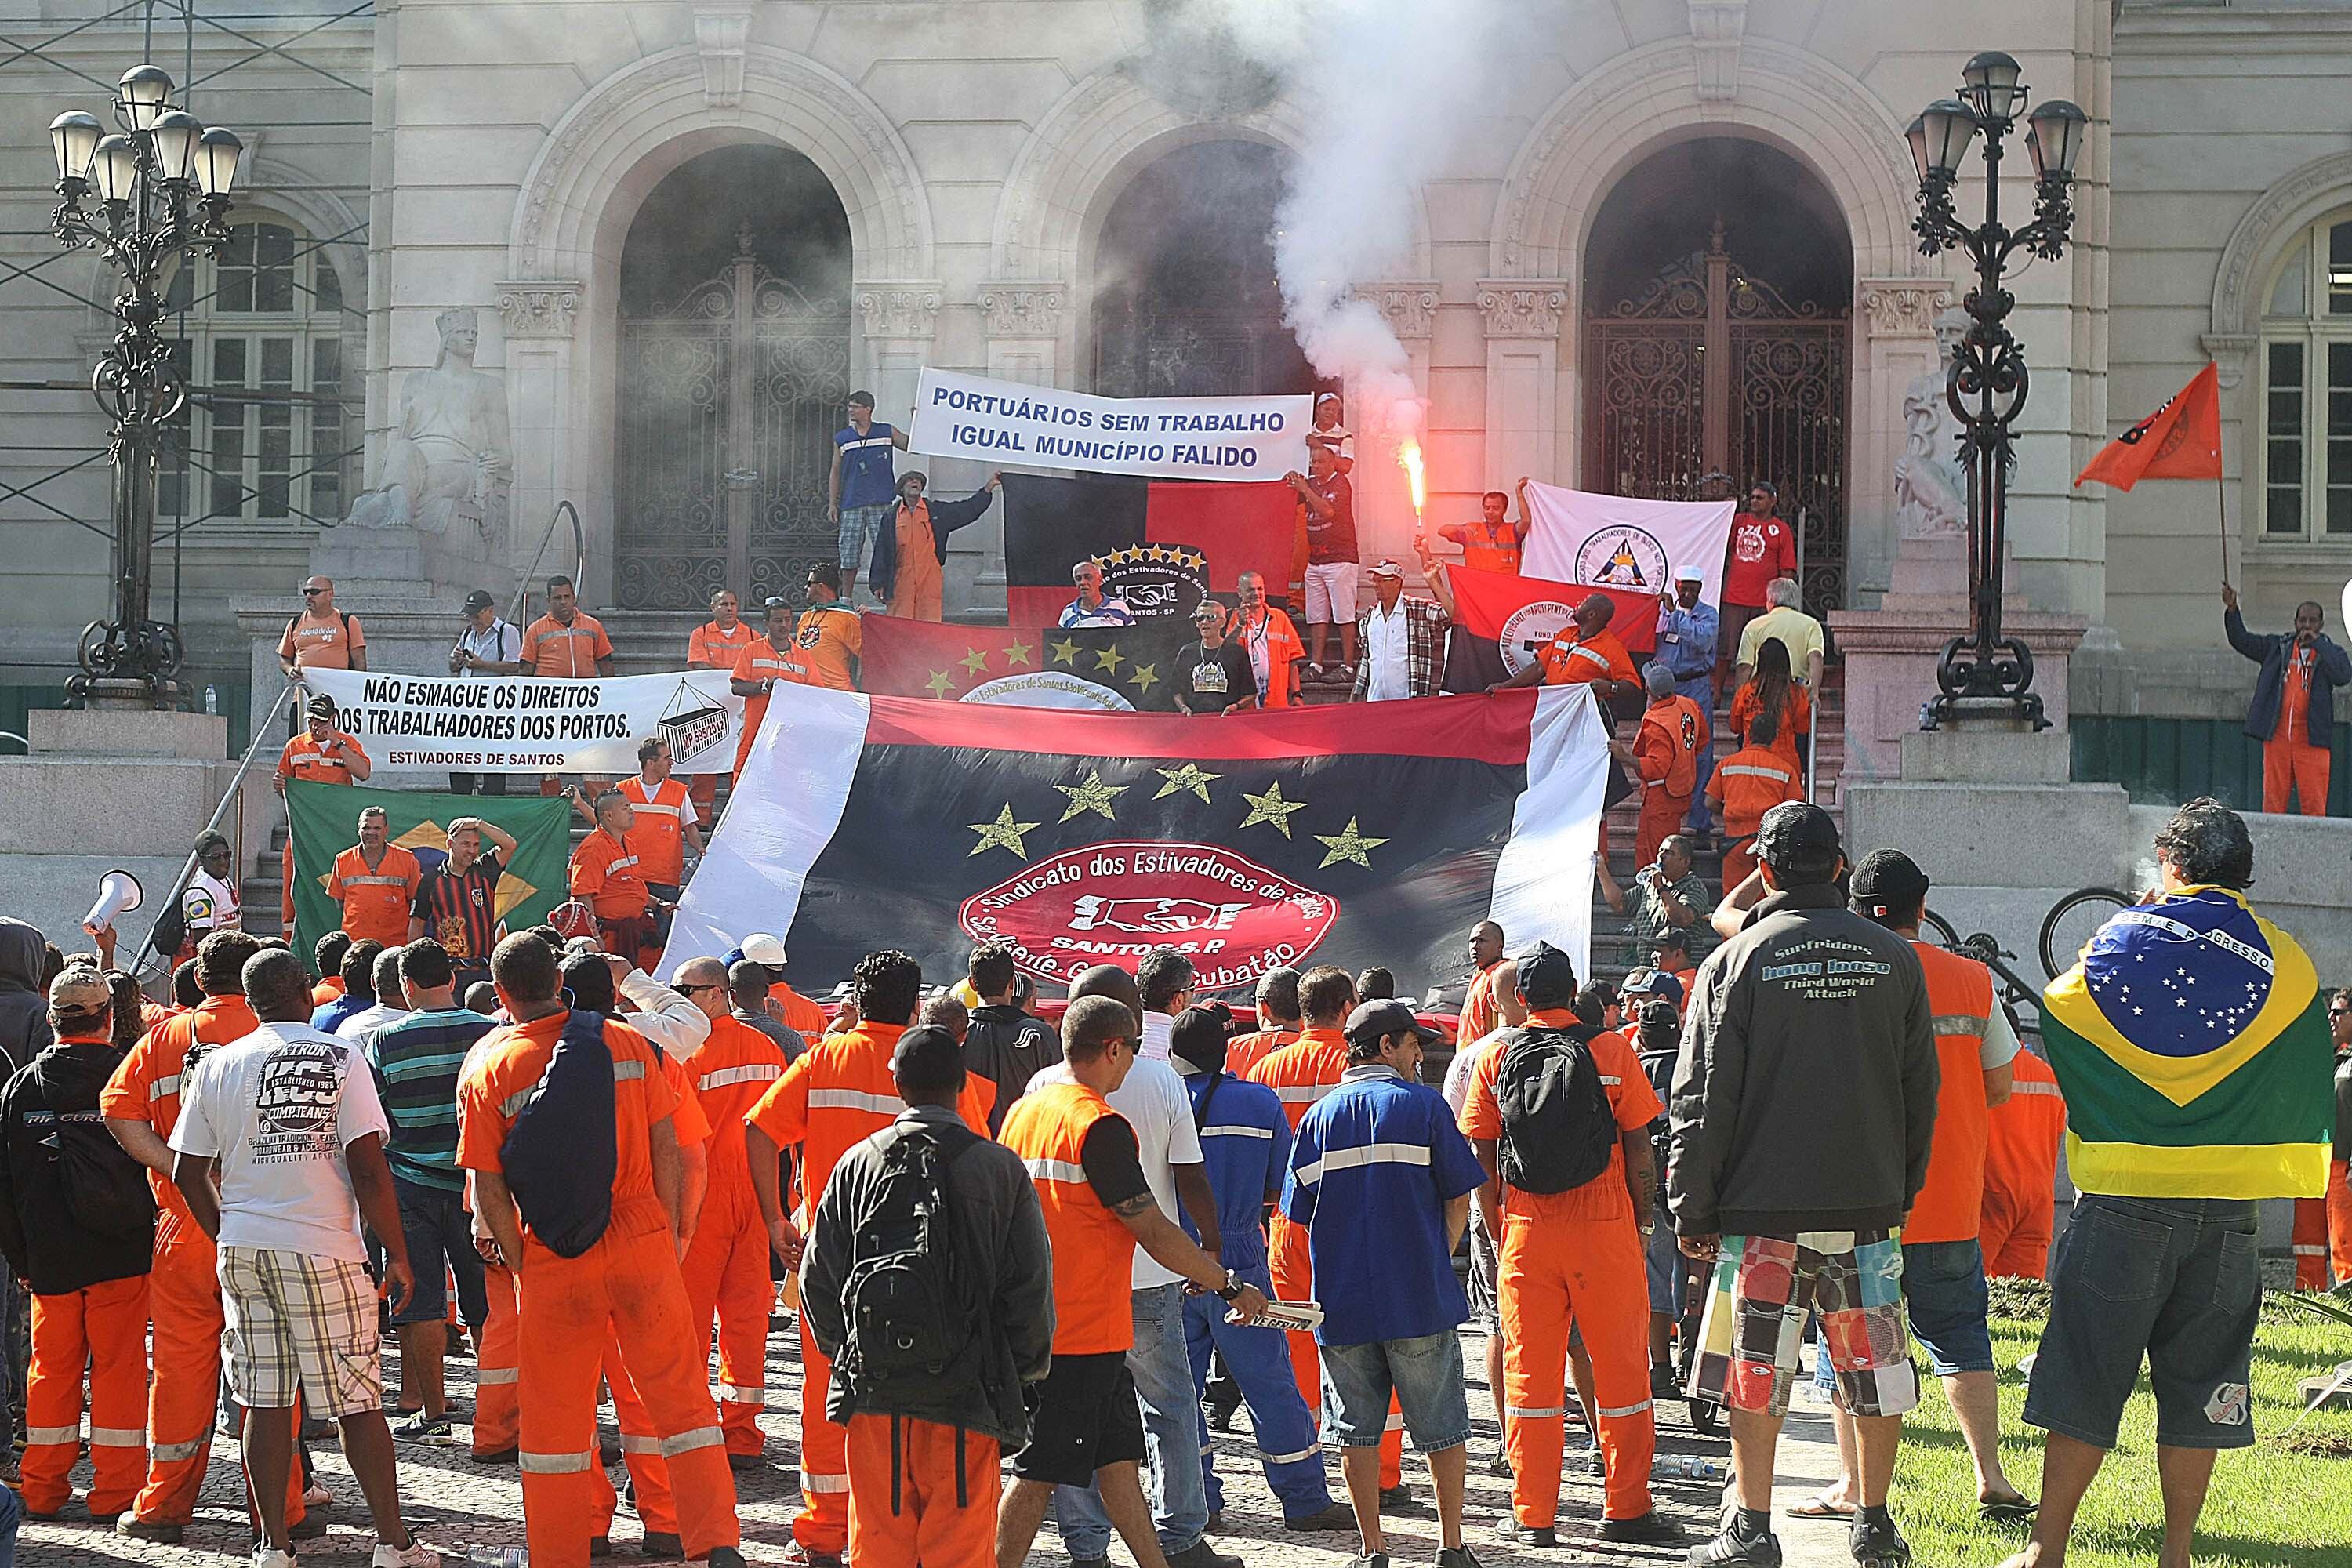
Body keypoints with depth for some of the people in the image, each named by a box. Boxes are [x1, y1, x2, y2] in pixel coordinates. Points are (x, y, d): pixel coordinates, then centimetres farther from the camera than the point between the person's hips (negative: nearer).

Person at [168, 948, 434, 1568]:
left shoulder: (217, 1066, 5)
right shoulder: (340, 1059, -6)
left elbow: (188, 1172, 7)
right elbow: (368, 1169, -10)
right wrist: (397, 1255, -2)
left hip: (244, 1252, 3)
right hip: (324, 1249, -3)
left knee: (265, 1402, 7)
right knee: (358, 1400, 2)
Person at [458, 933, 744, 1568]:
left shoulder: (487, 1069, -3)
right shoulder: (627, 1044, 1)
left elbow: (488, 1189, -4)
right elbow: (666, 1147, 2)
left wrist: (522, 1263, 5)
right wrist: (670, 1235, 9)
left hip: (555, 1262, -1)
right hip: (642, 1242, 1)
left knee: (555, 1416, 10)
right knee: (681, 1398, 7)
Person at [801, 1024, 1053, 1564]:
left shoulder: (858, 1164, 2)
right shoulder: (1000, 1169, -3)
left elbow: (819, 1278, 5)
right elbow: (1031, 1285, -4)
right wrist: (1027, 1371, 10)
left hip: (872, 1392, 2)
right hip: (965, 1395, -2)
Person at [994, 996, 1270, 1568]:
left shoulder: (1026, 1110, 10)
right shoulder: (1099, 1125, -17)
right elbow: (1155, 1235, -15)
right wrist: (1231, 1287, -5)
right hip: (1085, 1327, -9)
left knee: (1118, 1456, 14)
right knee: (1041, 1471, -4)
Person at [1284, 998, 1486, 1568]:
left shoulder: (1319, 1116, 6)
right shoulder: (1423, 1104, -3)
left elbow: (1301, 1215, 8)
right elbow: (1458, 1202, -3)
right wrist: (1435, 1262, 10)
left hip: (1342, 1301, 3)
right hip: (1420, 1299, -3)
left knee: (1357, 1430, 9)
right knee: (1442, 1426, 9)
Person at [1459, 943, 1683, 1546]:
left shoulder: (1495, 1055, 2)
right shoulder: (1611, 1050, -3)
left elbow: (1481, 1156, 3)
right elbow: (1638, 1146, -3)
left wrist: (1498, 1232, 11)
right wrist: (1641, 1223, 7)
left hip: (1526, 1231, 2)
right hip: (1605, 1226, -2)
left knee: (1529, 1373, 6)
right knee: (1620, 1368, 6)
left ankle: (1532, 1515, 7)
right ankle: (1627, 1508, 8)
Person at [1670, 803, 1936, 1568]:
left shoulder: (1738, 961, -5)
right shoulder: (1894, 958, 4)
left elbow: (1703, 1098, -5)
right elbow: (1921, 1089, 9)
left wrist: (1692, 1210, 1)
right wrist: (1903, 1187, 17)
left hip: (1764, 1204, -3)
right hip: (1869, 1203, 3)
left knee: (1756, 1370, 4)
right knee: (1873, 1364, 10)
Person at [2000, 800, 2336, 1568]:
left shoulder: (2124, 940, -4)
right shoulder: (2286, 962, 2)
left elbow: (2053, 1022, 9)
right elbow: (2309, 1085, 10)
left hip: (2123, 1199, -2)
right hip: (2228, 1205, 2)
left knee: (2085, 1377, 4)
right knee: (2199, 1385, 9)